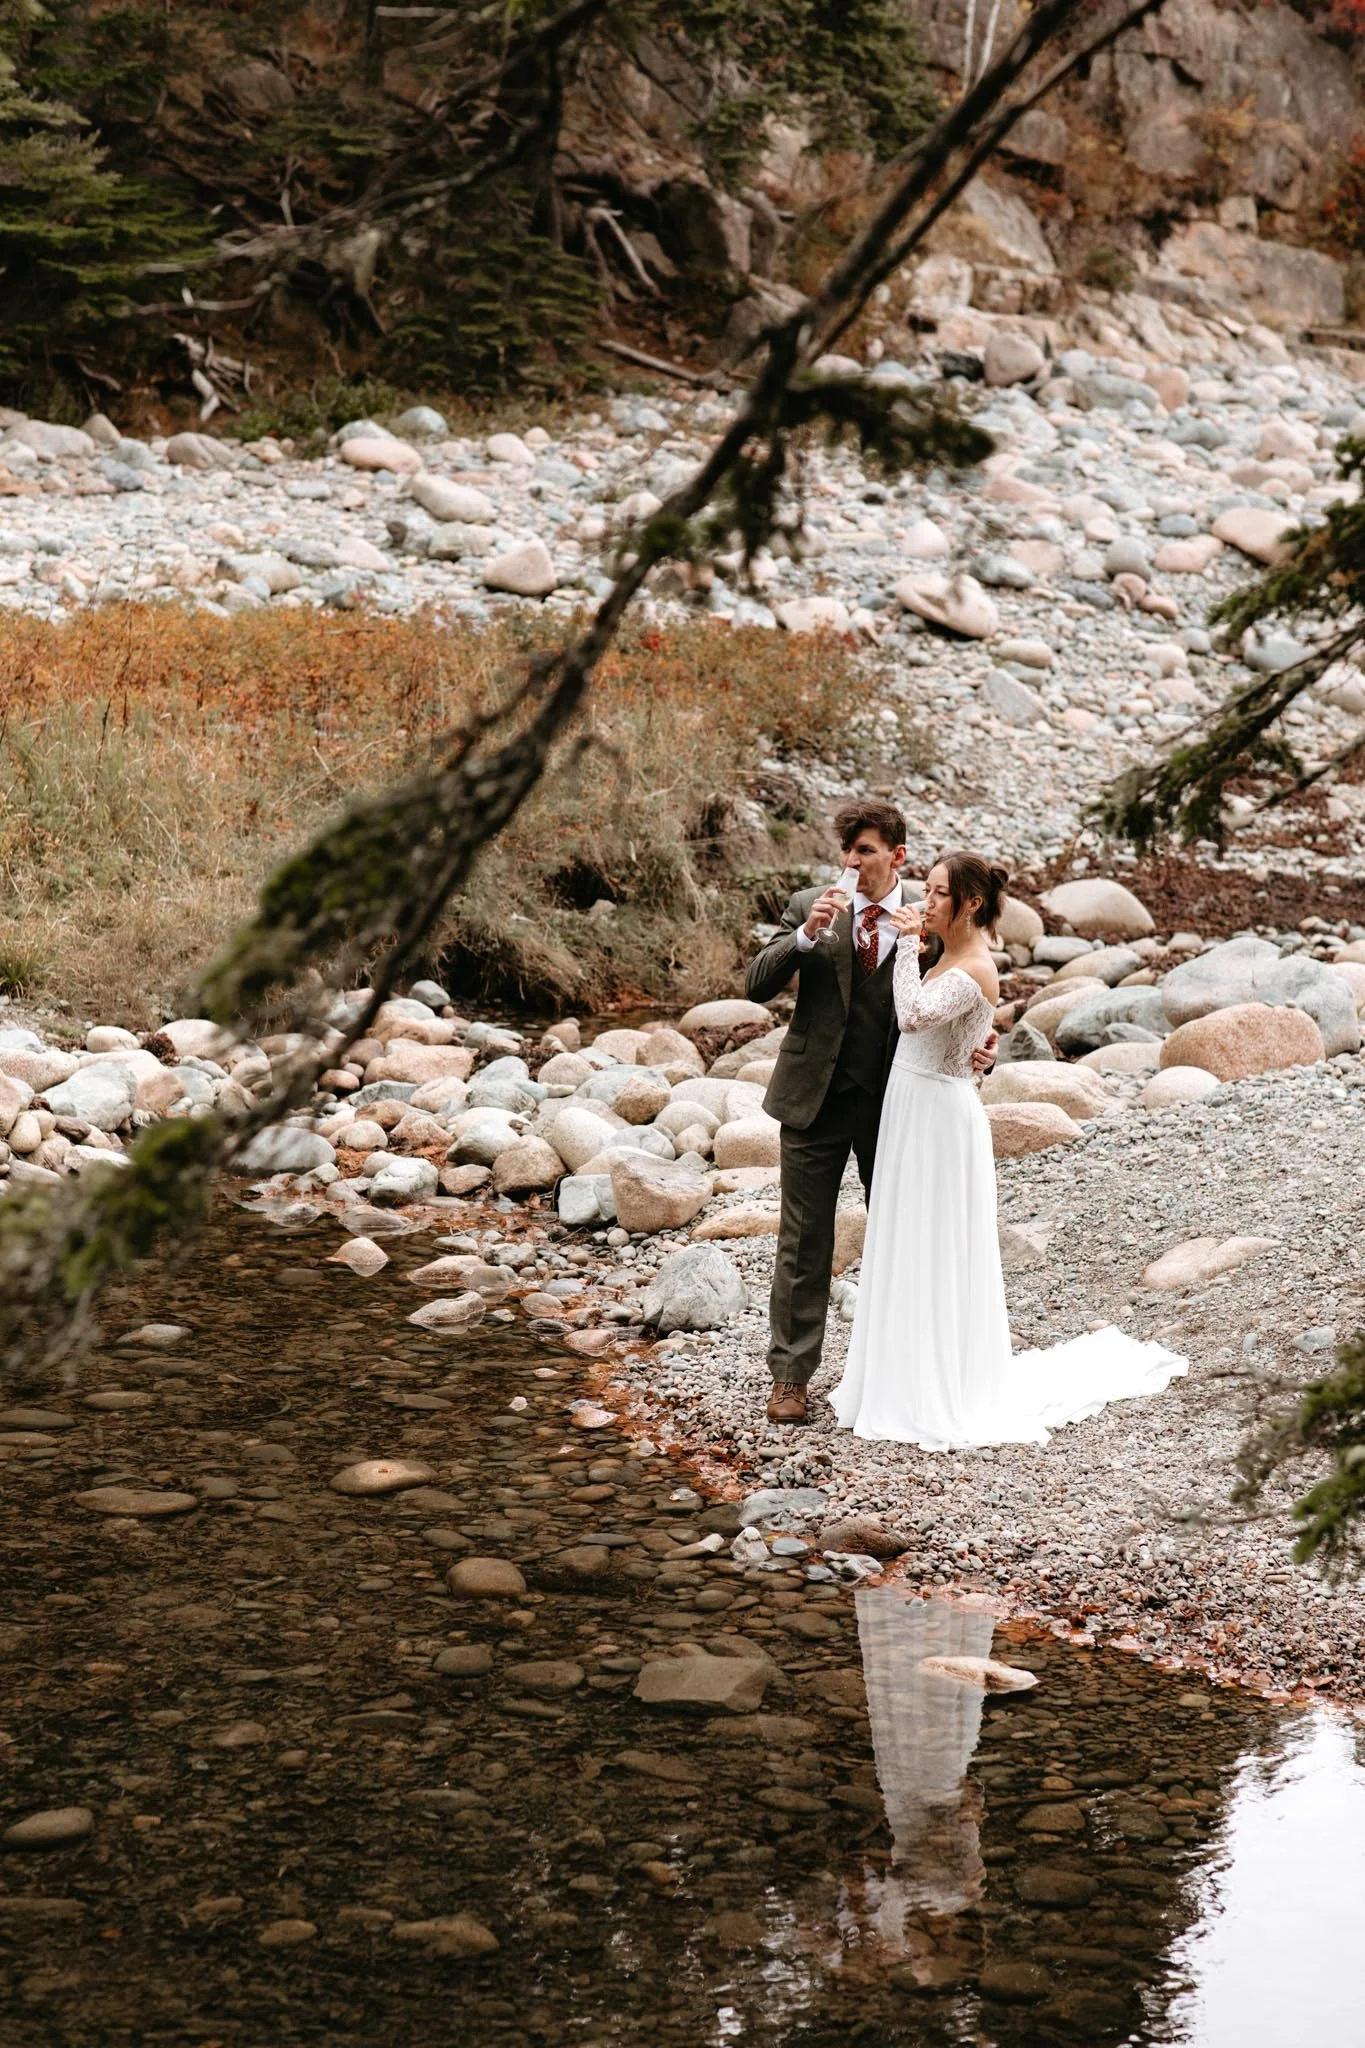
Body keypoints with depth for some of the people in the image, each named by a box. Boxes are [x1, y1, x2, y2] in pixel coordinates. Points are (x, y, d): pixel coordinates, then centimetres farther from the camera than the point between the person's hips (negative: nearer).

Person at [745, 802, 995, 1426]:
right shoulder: (809, 907, -3)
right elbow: (757, 984, -9)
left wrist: (979, 1048, -16)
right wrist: (807, 935, -24)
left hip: (894, 1104, 1)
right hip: (816, 1098, -1)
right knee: (803, 1242, 5)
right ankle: (791, 1375, 13)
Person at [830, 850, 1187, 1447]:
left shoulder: (974, 970, -20)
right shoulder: (950, 958, 9)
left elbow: (914, 1016, -34)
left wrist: (908, 941, -26)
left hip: (940, 1120, -9)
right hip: (912, 1113, 9)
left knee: (938, 1257, -1)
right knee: (910, 1254, 15)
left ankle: (946, 1399, 8)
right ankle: (915, 1381, 26)